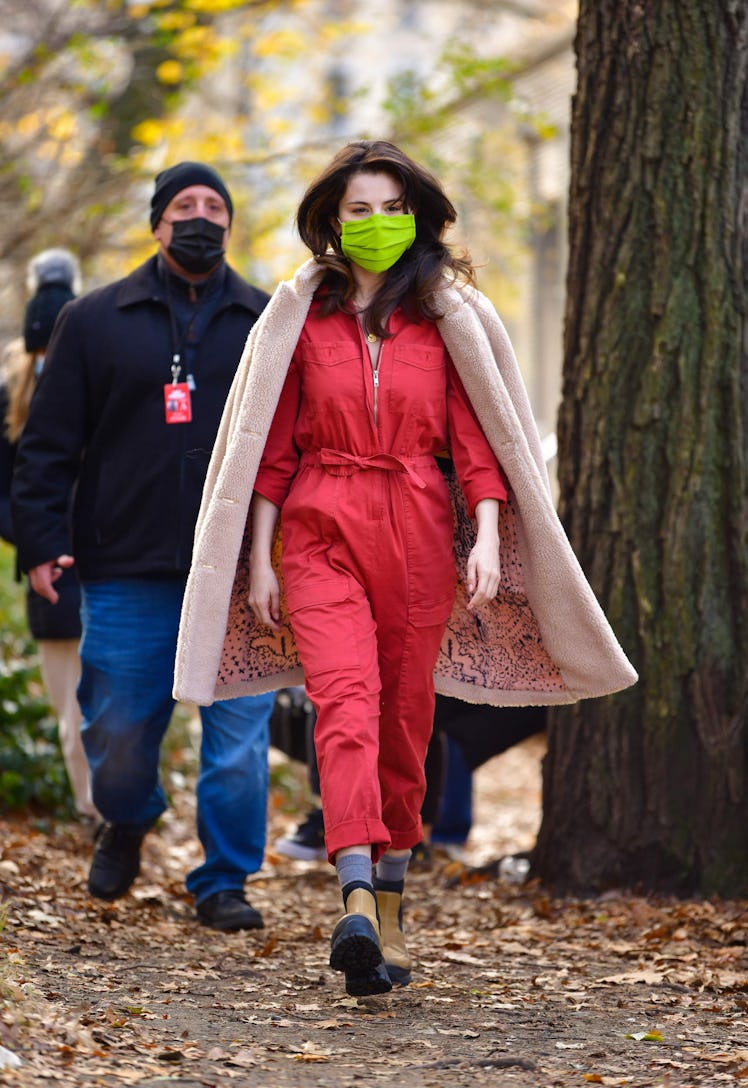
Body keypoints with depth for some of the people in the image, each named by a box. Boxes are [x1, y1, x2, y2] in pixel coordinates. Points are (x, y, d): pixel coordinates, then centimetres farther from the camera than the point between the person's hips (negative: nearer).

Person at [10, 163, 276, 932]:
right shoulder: (95, 321, 7)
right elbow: (48, 442, 6)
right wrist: (40, 542, -2)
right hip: (127, 572, 0)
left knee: (239, 737, -4)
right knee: (117, 731, 7)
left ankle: (223, 882, 9)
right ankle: (126, 824, 37)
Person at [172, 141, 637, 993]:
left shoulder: (449, 316, 8)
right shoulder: (299, 315, 8)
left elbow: (479, 435, 5)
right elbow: (271, 447, 9)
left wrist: (487, 537, -8)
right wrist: (260, 558, 5)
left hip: (419, 530, 1)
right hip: (321, 530, -1)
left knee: (405, 716, 5)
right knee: (344, 700, -19)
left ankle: (391, 904, 19)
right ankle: (356, 901, -33)